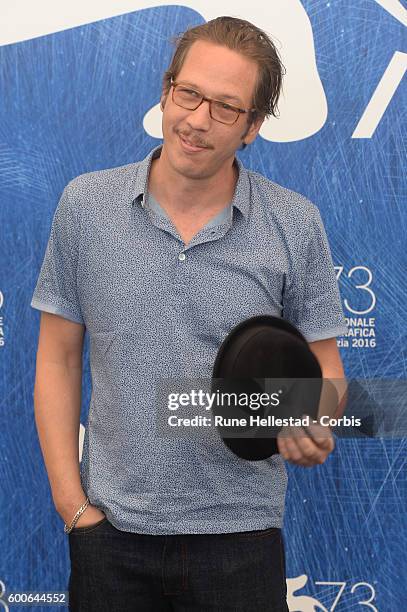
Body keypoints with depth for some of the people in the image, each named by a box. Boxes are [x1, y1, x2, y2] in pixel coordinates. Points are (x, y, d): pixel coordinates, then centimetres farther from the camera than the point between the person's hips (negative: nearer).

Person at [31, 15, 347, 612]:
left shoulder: (297, 224, -2)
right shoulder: (86, 204, 0)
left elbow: (324, 367, 5)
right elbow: (58, 360, 4)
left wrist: (312, 427, -17)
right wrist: (72, 502, -2)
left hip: (239, 534, 0)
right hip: (112, 528, 1)